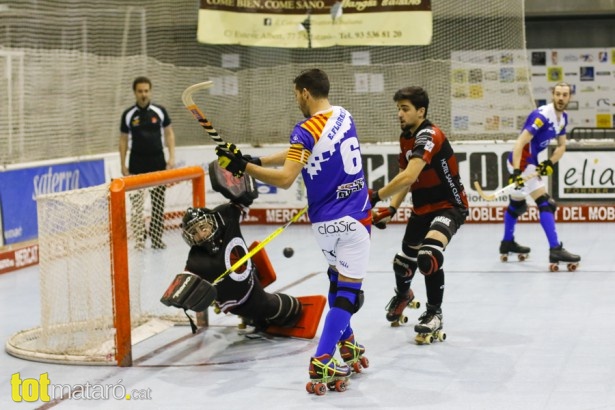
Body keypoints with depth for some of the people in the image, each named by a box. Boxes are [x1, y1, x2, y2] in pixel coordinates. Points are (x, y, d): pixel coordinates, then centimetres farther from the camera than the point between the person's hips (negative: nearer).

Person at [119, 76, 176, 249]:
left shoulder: (159, 111, -1)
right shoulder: (128, 114, -2)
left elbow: (169, 134, 5)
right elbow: (123, 140, 4)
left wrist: (172, 157, -3)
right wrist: (123, 165, 1)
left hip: (157, 162, 1)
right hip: (137, 164, -1)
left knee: (158, 202, 6)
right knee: (136, 203, -6)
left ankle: (156, 238, 14)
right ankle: (139, 238, -2)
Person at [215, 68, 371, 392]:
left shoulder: (307, 130, -13)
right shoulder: (343, 116, 6)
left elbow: (285, 179, -22)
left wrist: (244, 166, -17)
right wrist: (254, 161, 6)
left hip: (324, 221, -2)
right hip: (353, 219, 2)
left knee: (337, 278, 23)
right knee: (348, 291, -2)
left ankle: (346, 345, 29)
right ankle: (321, 364, -11)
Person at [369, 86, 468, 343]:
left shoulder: (429, 136, -25)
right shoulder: (405, 138, 5)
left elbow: (409, 176, -36)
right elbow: (405, 179, 10)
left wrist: (376, 196, -36)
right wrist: (392, 209, -5)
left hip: (449, 205, -9)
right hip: (422, 208, 9)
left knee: (429, 255, -31)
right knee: (404, 260, 19)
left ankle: (434, 314, -10)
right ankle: (402, 295, 54)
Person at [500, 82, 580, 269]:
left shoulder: (563, 117, 5)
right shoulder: (542, 115, -23)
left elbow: (562, 145, 12)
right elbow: (520, 143, -27)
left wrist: (550, 163, -6)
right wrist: (516, 171, -34)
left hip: (531, 161, 10)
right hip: (522, 162, -10)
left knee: (517, 203, 24)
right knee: (545, 203, -16)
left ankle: (507, 243, 41)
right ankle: (555, 250, -20)